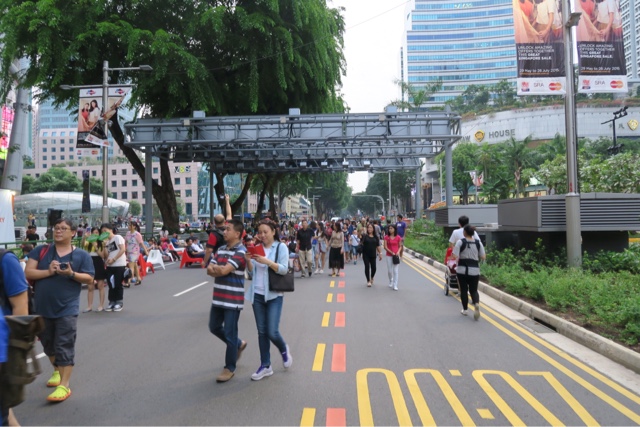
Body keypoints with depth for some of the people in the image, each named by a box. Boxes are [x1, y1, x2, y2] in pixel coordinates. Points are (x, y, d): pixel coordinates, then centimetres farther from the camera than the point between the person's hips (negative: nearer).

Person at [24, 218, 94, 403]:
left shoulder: (81, 255, -2)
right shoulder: (41, 250, 3)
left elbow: (89, 279, -4)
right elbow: (28, 272, -3)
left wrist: (72, 274, -21)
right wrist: (48, 272, -19)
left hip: (67, 309, -4)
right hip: (43, 308, 4)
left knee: (65, 347, -4)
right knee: (48, 344, 20)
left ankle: (64, 386, -1)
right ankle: (57, 370, 44)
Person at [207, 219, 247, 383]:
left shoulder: (240, 251, -15)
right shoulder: (221, 249, 9)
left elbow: (224, 270, -24)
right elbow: (209, 270, 2)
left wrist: (215, 267, -5)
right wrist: (220, 270, -18)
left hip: (233, 299, -8)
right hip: (218, 297, 8)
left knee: (229, 333, 1)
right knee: (214, 327, 18)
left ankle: (230, 368, 17)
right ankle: (238, 344, 40)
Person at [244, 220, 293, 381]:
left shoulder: (281, 247, -4)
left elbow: (284, 269, -12)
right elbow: (252, 271, 7)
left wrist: (267, 261, -25)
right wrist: (248, 261, -13)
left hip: (274, 295, -4)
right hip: (257, 294, 4)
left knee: (272, 332, -6)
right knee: (262, 332, 8)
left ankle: (284, 349, 26)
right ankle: (265, 365, 20)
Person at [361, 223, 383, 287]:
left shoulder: (375, 237, 5)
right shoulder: (365, 236, -3)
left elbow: (378, 246, 8)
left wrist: (380, 253, 4)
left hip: (373, 255, 2)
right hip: (366, 255, -2)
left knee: (373, 268, 3)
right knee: (367, 267, -4)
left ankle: (372, 278, 34)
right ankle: (368, 281, 8)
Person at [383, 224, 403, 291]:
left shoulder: (398, 237, 0)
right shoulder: (386, 237, -1)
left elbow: (400, 246, 6)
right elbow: (385, 247, -5)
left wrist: (398, 252, -12)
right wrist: (392, 252, -14)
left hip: (396, 255, -1)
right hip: (389, 255, 1)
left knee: (395, 271, -4)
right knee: (389, 271, 7)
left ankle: (395, 285, -1)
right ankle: (391, 282, 34)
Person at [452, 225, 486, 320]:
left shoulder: (460, 242, -10)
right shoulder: (478, 242, 0)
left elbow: (455, 256, -15)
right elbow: (483, 257, 3)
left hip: (462, 270, -2)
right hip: (474, 270, 2)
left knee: (463, 290, 12)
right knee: (474, 290, 10)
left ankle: (464, 310, 19)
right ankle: (477, 303, -18)